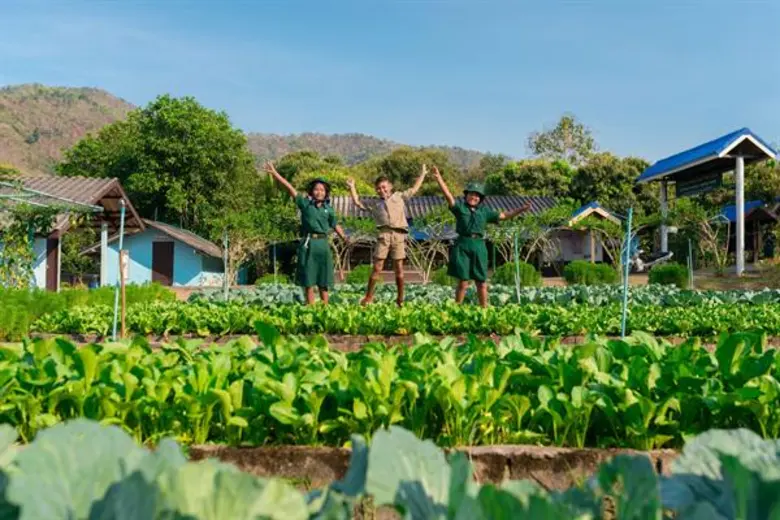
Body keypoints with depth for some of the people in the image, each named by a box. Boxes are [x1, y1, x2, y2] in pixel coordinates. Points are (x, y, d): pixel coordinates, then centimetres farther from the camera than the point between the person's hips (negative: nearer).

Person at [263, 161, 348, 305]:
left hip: (323, 244, 2)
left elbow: (335, 225, 19)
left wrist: (345, 238, 11)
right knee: (309, 282, 2)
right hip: (308, 244, -2)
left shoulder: (328, 208, 9)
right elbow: (289, 188, -4)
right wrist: (275, 173, -10)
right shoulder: (305, 203, 1)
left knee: (324, 282, 7)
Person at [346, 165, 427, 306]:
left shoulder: (399, 196, 20)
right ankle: (368, 297, 4)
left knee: (399, 268, 2)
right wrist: (352, 187, 25)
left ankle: (400, 299, 11)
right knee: (377, 268, -2)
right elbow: (358, 202, 25)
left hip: (399, 235, 0)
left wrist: (422, 174, 32)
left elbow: (414, 189, 28)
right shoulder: (375, 204, 21)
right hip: (384, 235, 1)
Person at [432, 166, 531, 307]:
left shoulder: (484, 211, 14)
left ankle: (484, 309, 13)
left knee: (481, 281, 6)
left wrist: (521, 210, 12)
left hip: (479, 246, 3)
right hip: (462, 245, -3)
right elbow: (448, 195, -8)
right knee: (463, 281, -3)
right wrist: (439, 178, -19)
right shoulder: (460, 207, 5)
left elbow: (504, 216, 18)